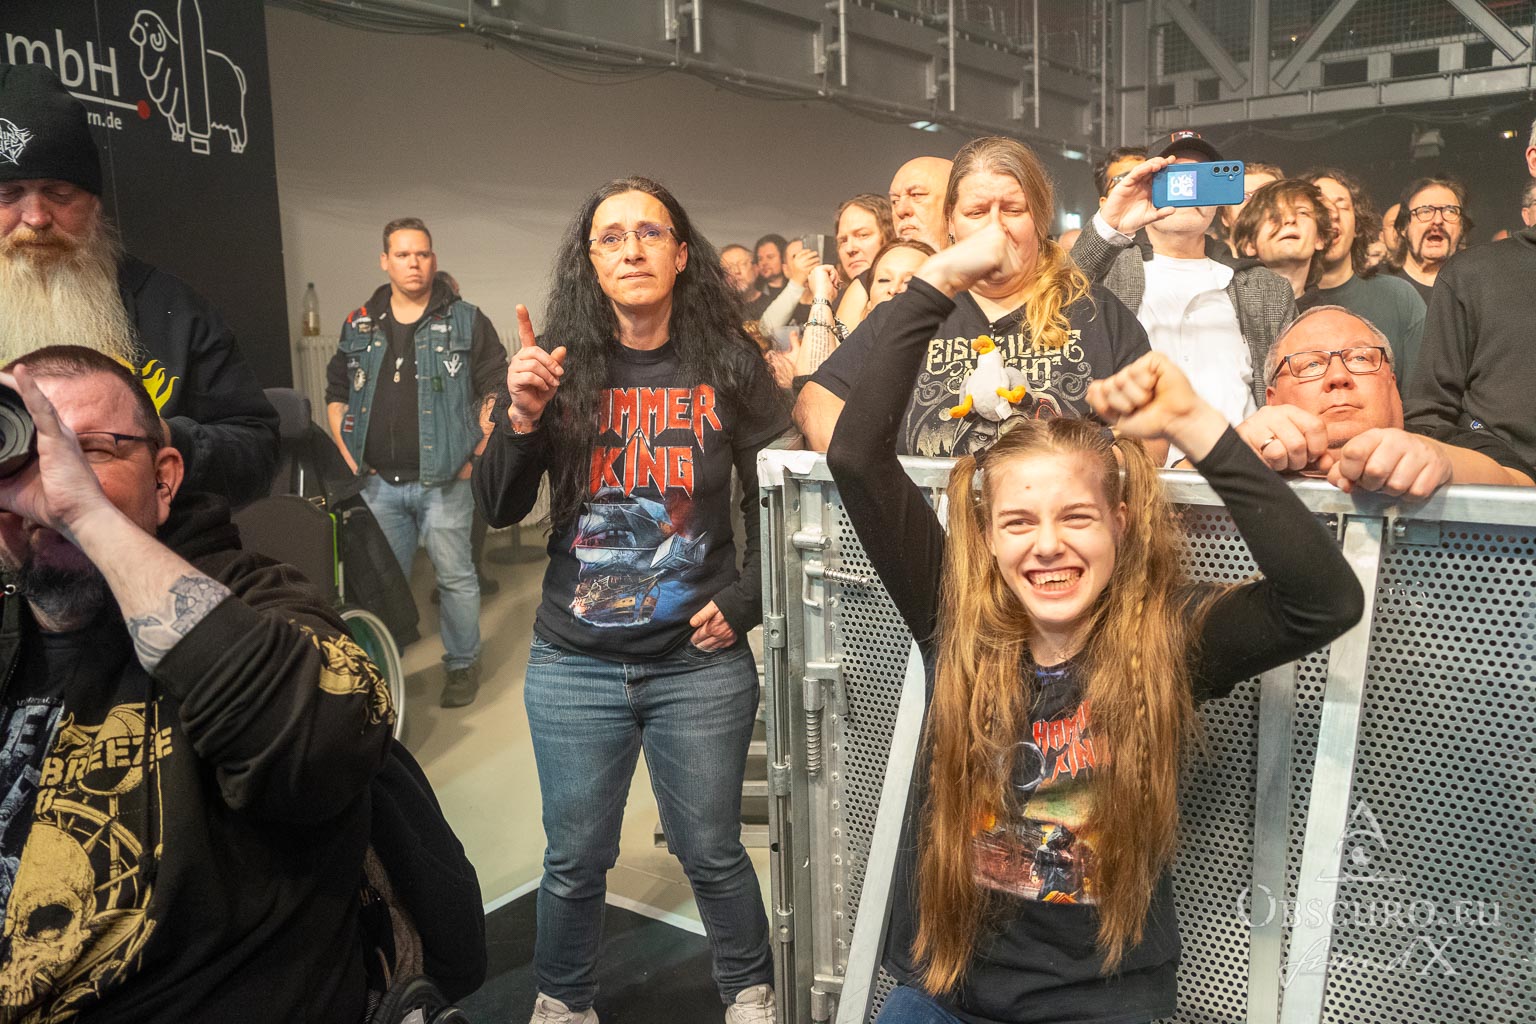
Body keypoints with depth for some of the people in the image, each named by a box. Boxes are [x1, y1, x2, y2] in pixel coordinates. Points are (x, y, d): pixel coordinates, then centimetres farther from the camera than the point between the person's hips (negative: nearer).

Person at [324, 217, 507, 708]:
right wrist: (347, 455, 7)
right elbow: (336, 392, 18)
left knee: (455, 577, 4)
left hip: (444, 480, -3)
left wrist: (478, 455, -7)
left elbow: (497, 388, -1)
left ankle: (463, 664, 21)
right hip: (377, 483, 3)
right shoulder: (359, 326, 11)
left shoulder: (466, 321, 0)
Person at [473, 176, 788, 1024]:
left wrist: (744, 603, 0)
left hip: (699, 662, 0)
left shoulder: (729, 366, -2)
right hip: (575, 665, 1)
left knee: (711, 851, 12)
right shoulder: (557, 366, -1)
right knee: (575, 857, 13)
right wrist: (520, 419, -20)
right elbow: (498, 510, -4)